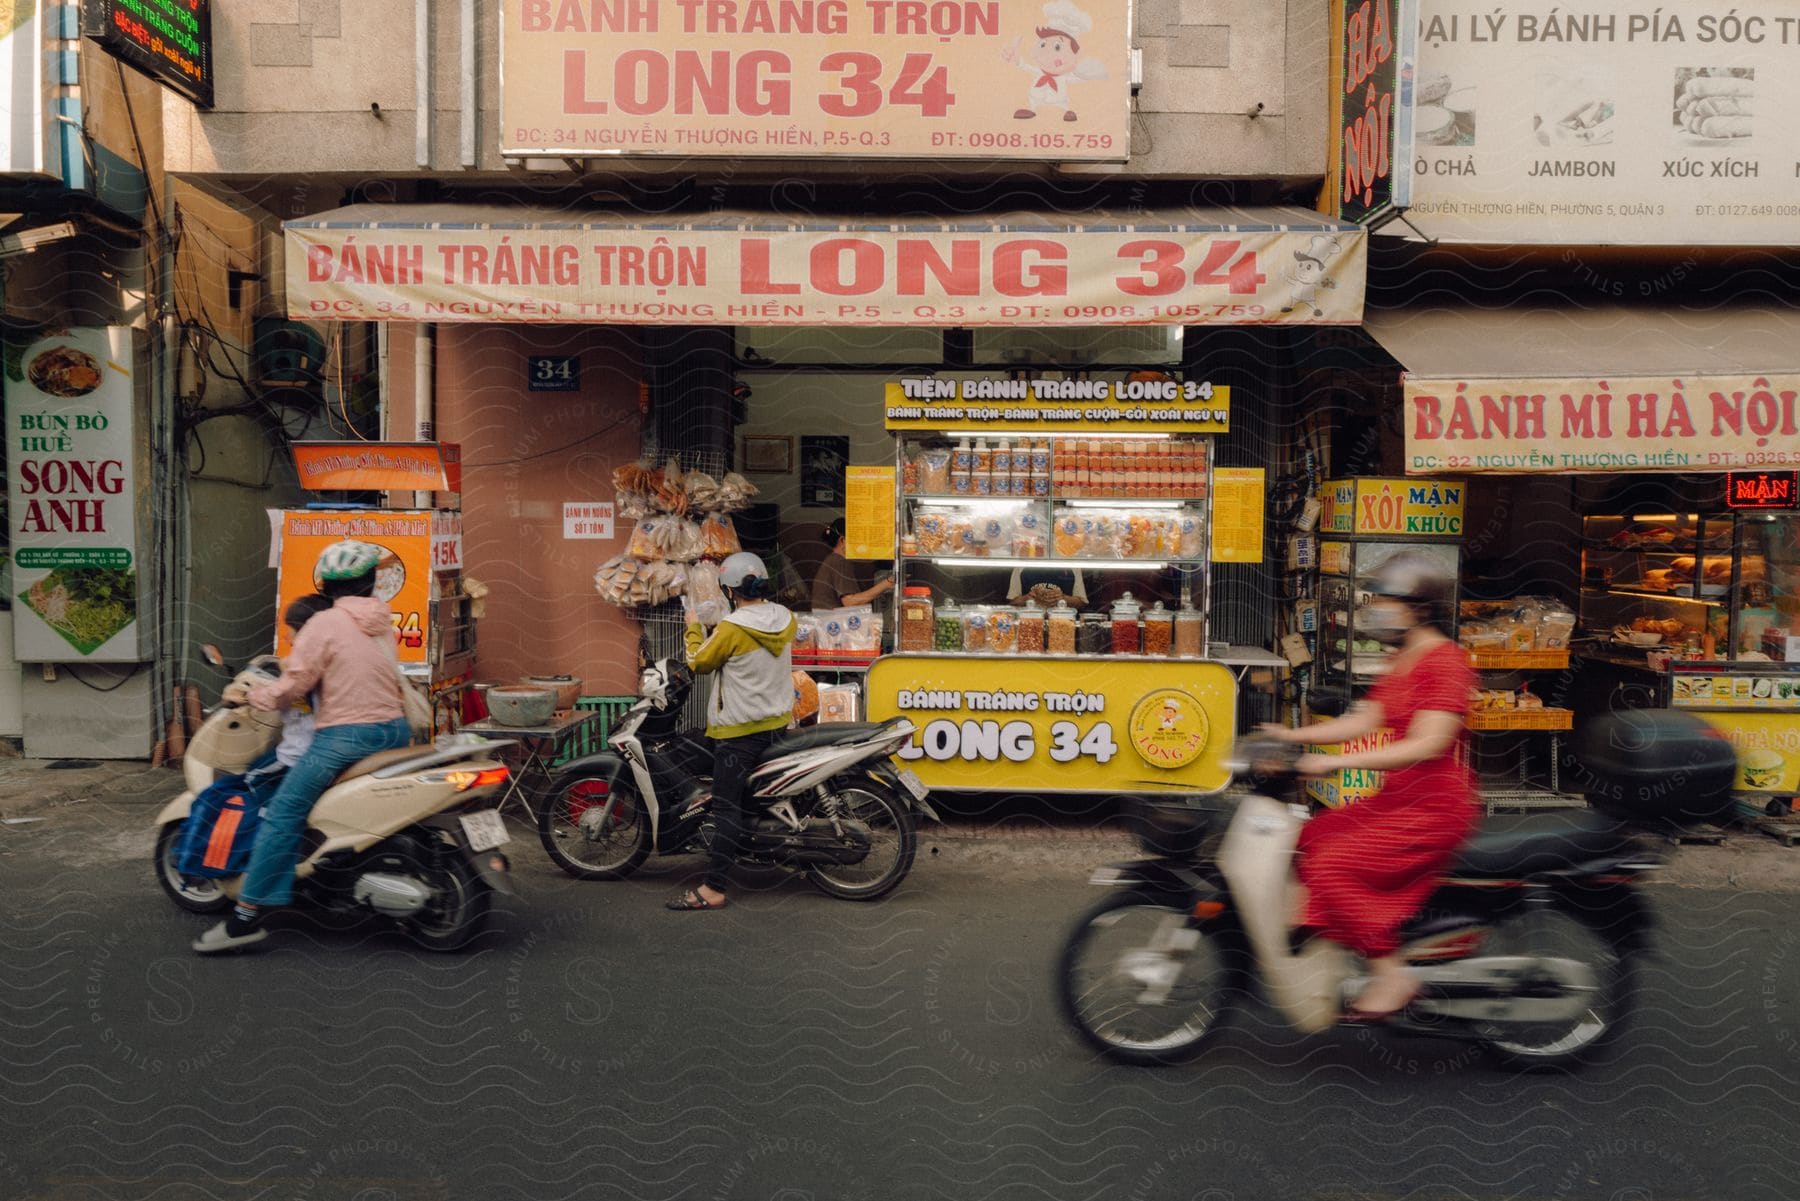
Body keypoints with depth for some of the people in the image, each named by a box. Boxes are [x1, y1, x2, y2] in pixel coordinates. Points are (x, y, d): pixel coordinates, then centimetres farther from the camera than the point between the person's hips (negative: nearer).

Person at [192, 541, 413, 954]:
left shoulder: (325, 624, -7)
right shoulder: (383, 621, 12)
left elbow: (294, 685, -9)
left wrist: (252, 695, 9)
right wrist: (286, 663, 32)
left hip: (347, 736, -8)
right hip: (394, 730, 8)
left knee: (282, 815, -7)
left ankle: (247, 917, -13)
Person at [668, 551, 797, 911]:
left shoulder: (731, 628, -20)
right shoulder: (786, 619, 1)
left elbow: (699, 663, -6)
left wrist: (693, 629, 9)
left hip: (739, 731, -7)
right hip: (779, 722, 7)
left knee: (727, 808, -6)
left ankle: (713, 889, -5)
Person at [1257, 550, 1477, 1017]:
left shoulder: (1445, 661, -16)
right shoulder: (1403, 661, 14)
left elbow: (1427, 745, -26)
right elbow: (1363, 720, 15)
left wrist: (1336, 761, -30)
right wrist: (1291, 735, 6)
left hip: (1434, 808, -10)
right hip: (1398, 799, 10)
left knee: (1334, 865, -18)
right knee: (1311, 840, 8)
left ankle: (1391, 975, -8)